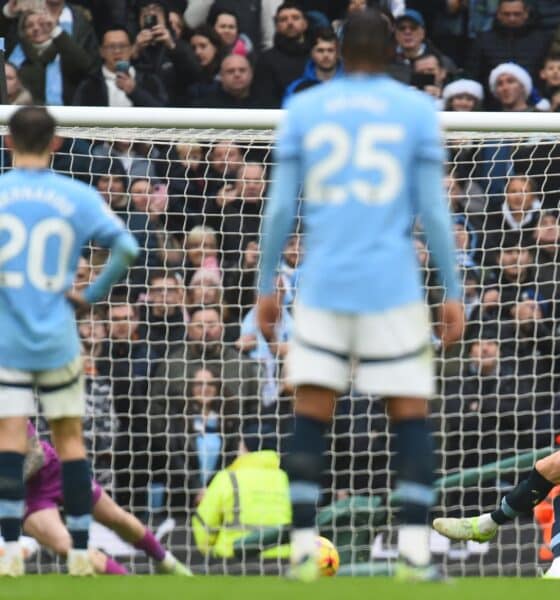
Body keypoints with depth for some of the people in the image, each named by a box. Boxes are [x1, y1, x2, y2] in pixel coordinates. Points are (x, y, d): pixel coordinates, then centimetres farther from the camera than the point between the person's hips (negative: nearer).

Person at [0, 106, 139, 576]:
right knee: (69, 437, 10)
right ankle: (80, 551, 10)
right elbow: (126, 249, -4)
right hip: (58, 340, 1)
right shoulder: (79, 198, 1)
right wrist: (91, 294, 7)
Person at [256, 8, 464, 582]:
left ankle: (303, 550, -3)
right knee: (411, 415, 4)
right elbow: (433, 210, 1)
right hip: (392, 286, -1)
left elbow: (280, 207, 5)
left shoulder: (303, 109, 7)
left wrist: (266, 284, 12)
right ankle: (414, 552, -4)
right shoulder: (416, 109, 4)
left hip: (322, 283, 1)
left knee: (310, 418, 4)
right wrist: (452, 292, 6)